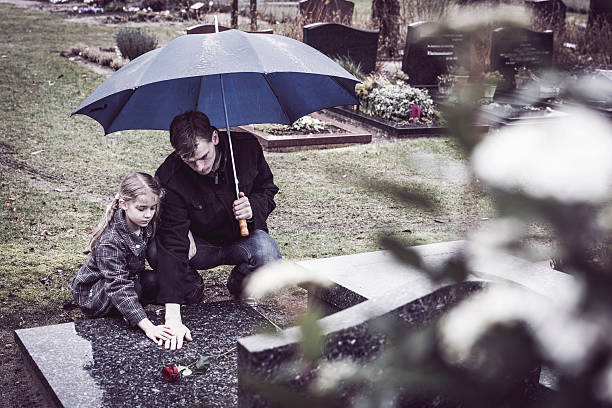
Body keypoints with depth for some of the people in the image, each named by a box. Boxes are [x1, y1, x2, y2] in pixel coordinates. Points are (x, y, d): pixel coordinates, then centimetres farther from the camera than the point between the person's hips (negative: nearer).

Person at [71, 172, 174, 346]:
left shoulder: (147, 224, -12)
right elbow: (119, 288, -40)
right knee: (151, 282, -34)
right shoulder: (110, 241, -33)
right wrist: (148, 327, -48)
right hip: (92, 296, -8)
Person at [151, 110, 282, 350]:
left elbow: (268, 190, 2)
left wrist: (253, 207, -25)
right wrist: (173, 317, -40)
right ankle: (191, 288, 3)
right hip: (199, 243, 0)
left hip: (242, 237, 1)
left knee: (269, 258, -33)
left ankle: (240, 285, 4)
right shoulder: (170, 178, -26)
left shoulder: (247, 148, -19)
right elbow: (173, 245, -32)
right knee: (157, 249, -31)